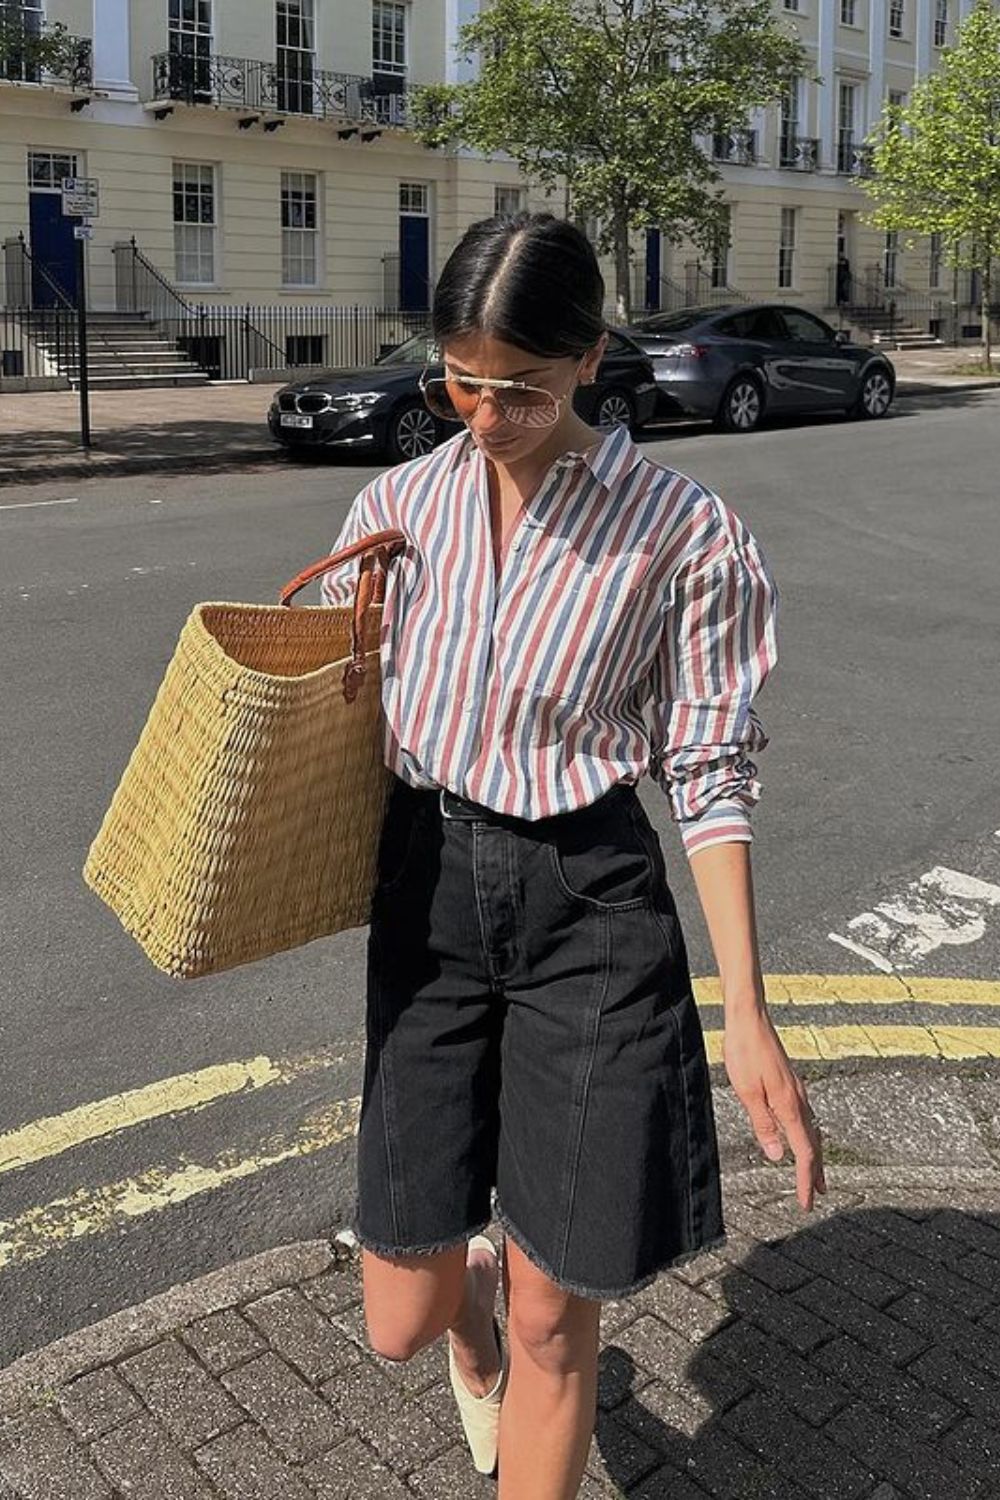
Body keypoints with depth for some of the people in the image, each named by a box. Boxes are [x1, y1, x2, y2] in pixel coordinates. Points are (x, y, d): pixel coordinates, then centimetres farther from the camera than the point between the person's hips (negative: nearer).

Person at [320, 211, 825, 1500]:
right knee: (402, 1321, 10)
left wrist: (747, 1019, -7)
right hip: (428, 884, 3)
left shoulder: (682, 529, -8)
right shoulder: (401, 504, 3)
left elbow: (709, 774, -4)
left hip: (590, 905, -3)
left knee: (554, 1324, 5)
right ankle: (472, 1315, 49)